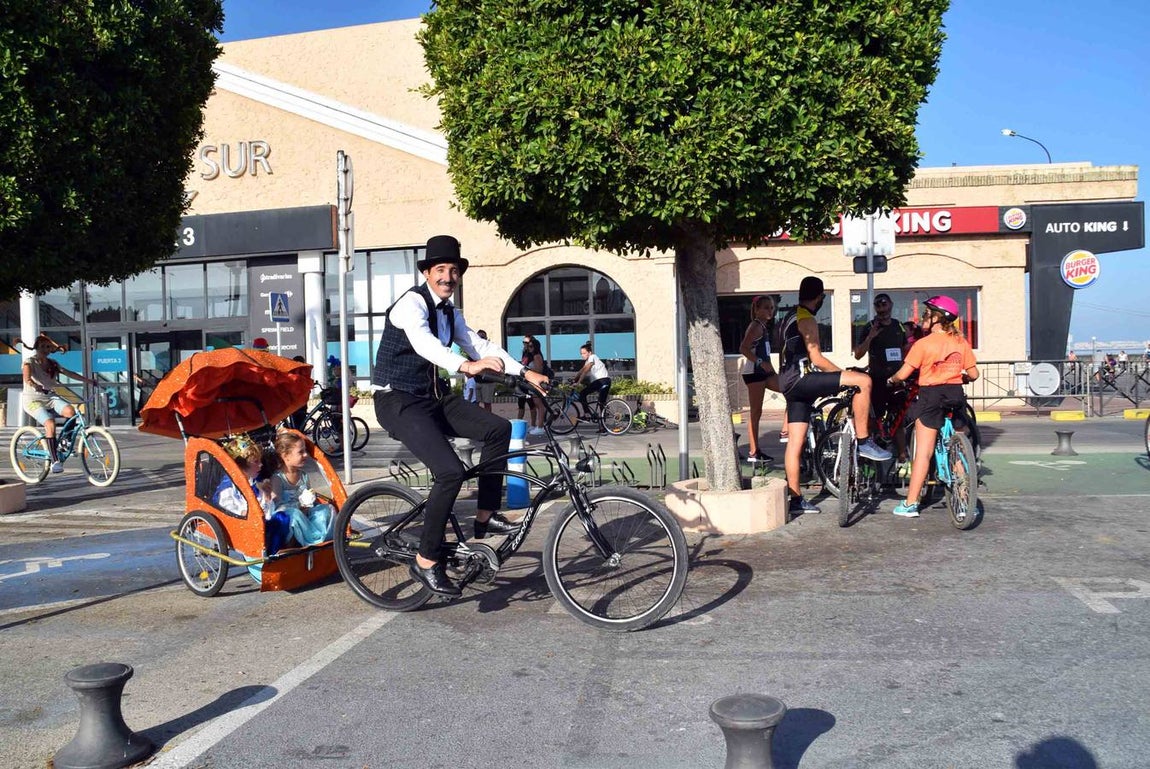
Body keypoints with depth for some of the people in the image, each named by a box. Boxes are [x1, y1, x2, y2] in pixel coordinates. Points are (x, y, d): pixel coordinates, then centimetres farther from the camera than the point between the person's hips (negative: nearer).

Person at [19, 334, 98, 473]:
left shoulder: (52, 364, 13)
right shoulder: (30, 362, -5)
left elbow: (70, 373, 13)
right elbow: (27, 378, -24)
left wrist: (88, 380, 4)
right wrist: (35, 386, -44)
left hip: (50, 397, 5)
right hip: (33, 399, -5)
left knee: (70, 411, -28)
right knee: (50, 423, -30)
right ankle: (55, 461, -28)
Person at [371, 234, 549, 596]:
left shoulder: (449, 312, 11)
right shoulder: (412, 303, -16)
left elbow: (479, 345, 6)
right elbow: (422, 342, -36)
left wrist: (525, 372, -5)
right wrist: (466, 366, -52)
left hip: (433, 397, 8)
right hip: (399, 402, -8)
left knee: (498, 428, -5)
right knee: (450, 472, -23)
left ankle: (486, 516, 6)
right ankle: (426, 562, -9)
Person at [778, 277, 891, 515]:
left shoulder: (790, 317, 21)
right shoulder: (807, 319, -9)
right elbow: (816, 358, -15)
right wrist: (844, 374, -5)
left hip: (790, 383, 10)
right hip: (801, 379, -10)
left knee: (796, 441, 10)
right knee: (863, 381, -17)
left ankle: (796, 499, 12)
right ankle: (863, 442, -13)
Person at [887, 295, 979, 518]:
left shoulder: (924, 343, -9)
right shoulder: (961, 342, 5)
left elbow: (903, 374, -9)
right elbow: (973, 374, 8)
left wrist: (891, 380, 12)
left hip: (930, 396, -4)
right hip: (956, 395, 4)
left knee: (923, 452, -2)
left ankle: (910, 504, 1)